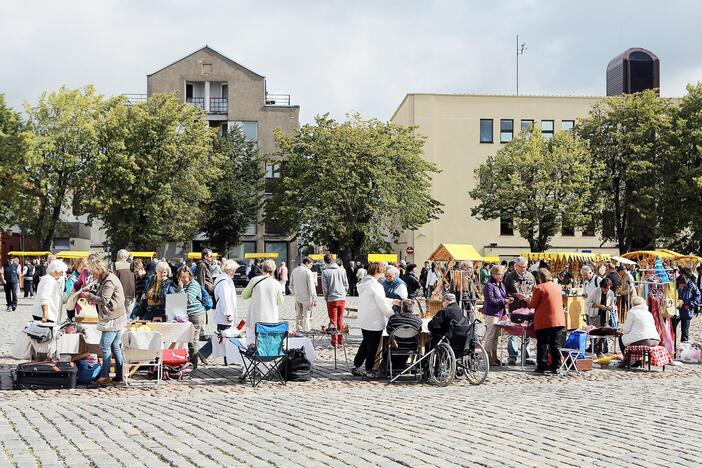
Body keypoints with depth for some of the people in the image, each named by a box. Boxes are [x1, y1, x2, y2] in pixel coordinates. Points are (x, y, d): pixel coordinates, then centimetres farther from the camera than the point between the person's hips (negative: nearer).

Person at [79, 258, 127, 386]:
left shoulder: (109, 281, -16)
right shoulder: (106, 279, 16)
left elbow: (104, 300, -22)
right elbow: (102, 294, 21)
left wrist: (89, 296, -12)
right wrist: (90, 291, 7)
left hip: (112, 319, -11)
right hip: (117, 318, 11)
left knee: (105, 346, -8)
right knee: (115, 346, 13)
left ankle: (105, 376, -7)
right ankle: (119, 375, 17)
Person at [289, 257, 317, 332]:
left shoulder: (294, 271, 8)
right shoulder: (308, 272, -13)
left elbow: (291, 285, 13)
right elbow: (311, 287, -15)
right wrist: (314, 298, -12)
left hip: (297, 298, 6)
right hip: (306, 298, -6)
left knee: (298, 315, 14)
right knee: (307, 316, -2)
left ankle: (298, 330, 19)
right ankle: (306, 331, -4)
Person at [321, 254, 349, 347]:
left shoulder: (325, 272, -8)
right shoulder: (341, 270, 2)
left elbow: (325, 288, -6)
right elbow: (346, 285, 5)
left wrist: (326, 298, 7)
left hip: (331, 299, -3)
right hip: (342, 298, 3)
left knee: (333, 321, 5)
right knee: (340, 320, 14)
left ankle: (335, 341, 5)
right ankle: (340, 340, 17)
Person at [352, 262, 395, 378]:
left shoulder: (363, 283, 8)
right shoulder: (375, 285, -21)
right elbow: (383, 305, -17)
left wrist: (393, 301, 22)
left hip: (363, 320, 9)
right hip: (374, 322, -9)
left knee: (365, 343, 21)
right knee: (372, 346, 4)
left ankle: (356, 366, 23)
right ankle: (369, 370, 13)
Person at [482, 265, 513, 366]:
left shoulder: (501, 284, 15)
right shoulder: (489, 285, -13)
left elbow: (504, 296, 26)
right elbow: (490, 300, -19)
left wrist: (508, 299, 3)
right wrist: (504, 301, -15)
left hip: (499, 313, 9)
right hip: (491, 314, -9)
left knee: (495, 336, 14)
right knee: (490, 336, -5)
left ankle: (494, 357, 20)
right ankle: (489, 359, -1)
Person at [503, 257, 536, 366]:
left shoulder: (530, 276, 11)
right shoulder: (510, 277, 2)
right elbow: (505, 292, 1)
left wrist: (529, 296, -4)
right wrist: (516, 295, -12)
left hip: (527, 308, 4)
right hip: (514, 308, -3)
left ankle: (526, 356, 16)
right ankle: (512, 357, -3)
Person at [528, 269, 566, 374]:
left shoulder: (539, 288, -9)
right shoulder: (558, 287, 8)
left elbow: (532, 305, -4)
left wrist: (527, 301, 16)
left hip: (543, 322, -4)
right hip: (558, 320, 4)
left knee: (542, 345, 3)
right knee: (556, 345, 6)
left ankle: (542, 367, 2)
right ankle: (556, 367, 5)